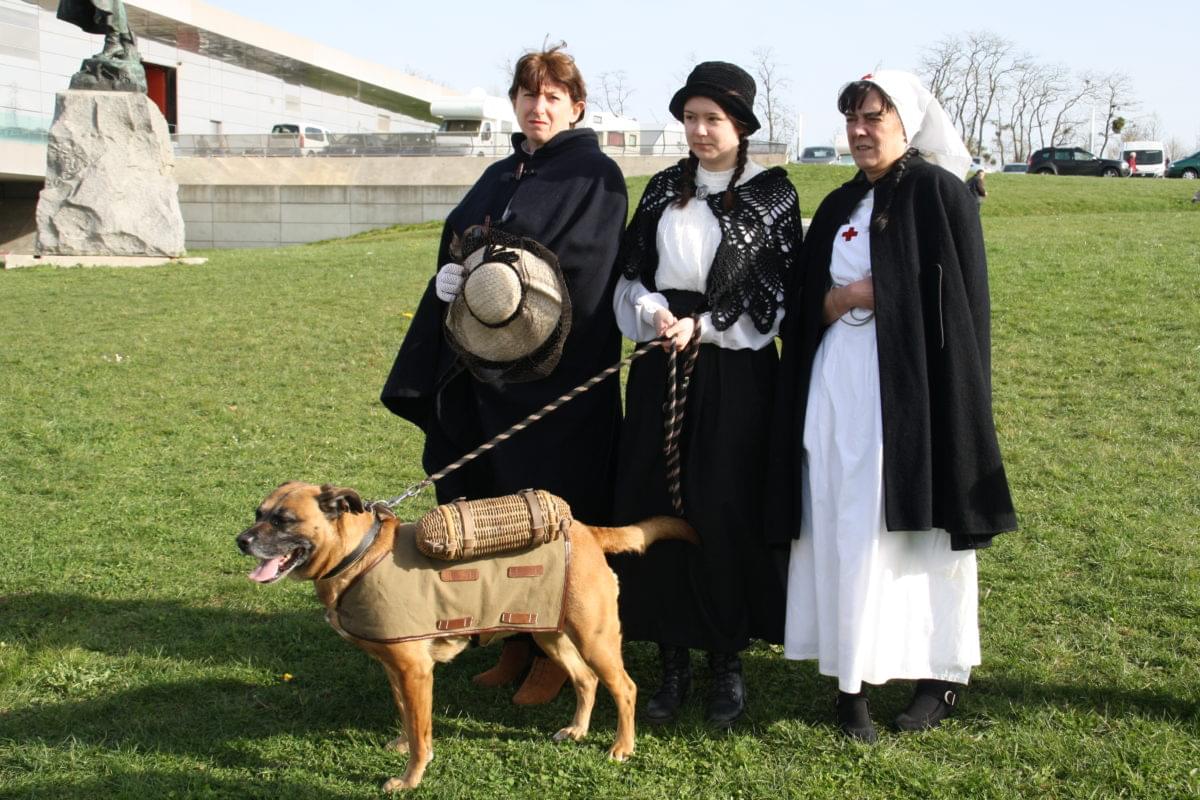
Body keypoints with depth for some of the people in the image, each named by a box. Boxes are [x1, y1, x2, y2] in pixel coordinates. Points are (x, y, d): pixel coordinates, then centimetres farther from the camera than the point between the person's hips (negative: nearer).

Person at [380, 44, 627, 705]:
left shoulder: (594, 175, -4)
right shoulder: (499, 176, 17)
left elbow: (574, 265, -15)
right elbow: (457, 261, 17)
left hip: (556, 371, -7)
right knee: (496, 506, 10)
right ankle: (518, 641, 22)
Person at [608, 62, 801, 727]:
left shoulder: (771, 194, 0)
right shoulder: (663, 189, 11)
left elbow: (777, 296, -4)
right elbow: (631, 274, 10)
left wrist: (702, 326, -12)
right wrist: (652, 315, -10)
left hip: (734, 370, -4)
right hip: (660, 369, 4)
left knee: (722, 515, -4)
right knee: (653, 506, 1)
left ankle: (728, 662, 11)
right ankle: (672, 659, 13)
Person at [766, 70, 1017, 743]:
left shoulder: (939, 193, -3)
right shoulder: (839, 207, 15)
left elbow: (961, 305, -8)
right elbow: (805, 307, 13)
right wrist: (844, 300, -6)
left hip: (912, 389, -5)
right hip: (838, 388, 6)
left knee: (915, 528, -1)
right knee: (846, 530, 3)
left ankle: (944, 672, 14)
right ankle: (854, 676, 9)